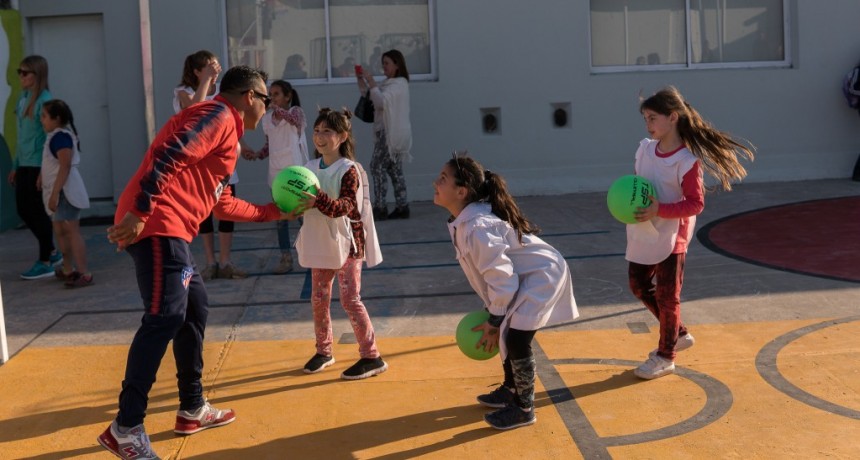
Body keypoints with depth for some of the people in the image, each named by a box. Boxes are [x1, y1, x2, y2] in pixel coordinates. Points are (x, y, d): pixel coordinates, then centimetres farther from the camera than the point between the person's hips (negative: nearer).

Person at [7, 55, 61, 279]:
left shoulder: (44, 100, -13)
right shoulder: (23, 98, 11)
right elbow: (22, 136, 16)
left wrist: (45, 170, -18)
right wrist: (15, 166, 17)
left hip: (38, 165, -8)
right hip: (24, 165, 8)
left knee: (37, 211, -1)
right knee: (23, 209, 13)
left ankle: (45, 262, 11)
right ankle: (52, 252, 28)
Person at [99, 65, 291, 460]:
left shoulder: (225, 131, 27)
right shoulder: (219, 115, -4)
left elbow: (221, 203, 32)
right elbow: (167, 155, -19)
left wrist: (272, 213, 37)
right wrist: (140, 212, -24)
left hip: (168, 228, 11)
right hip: (156, 224, -11)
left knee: (195, 307, 18)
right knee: (166, 316, -15)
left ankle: (192, 409, 28)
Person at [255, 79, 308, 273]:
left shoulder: (296, 111, -6)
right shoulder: (267, 118, 8)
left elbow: (292, 119, -31)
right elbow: (269, 144, 15)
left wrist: (276, 109, -48)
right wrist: (258, 154, -5)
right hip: (276, 172, 5)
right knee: (280, 217, 7)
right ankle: (286, 258, 14)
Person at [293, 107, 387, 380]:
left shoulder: (349, 170, -13)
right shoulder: (310, 168, 5)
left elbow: (347, 205, -26)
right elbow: (304, 202, 16)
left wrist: (320, 201, -40)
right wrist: (293, 204, -4)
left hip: (346, 243, -6)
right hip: (320, 243, 6)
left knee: (350, 299, -7)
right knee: (319, 299, 11)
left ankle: (372, 357, 1)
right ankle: (324, 351, 27)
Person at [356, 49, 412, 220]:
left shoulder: (400, 84, -10)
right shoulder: (388, 83, 18)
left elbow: (381, 101, -22)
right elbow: (368, 97, 19)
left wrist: (371, 82, -21)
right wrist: (361, 82, 6)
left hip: (392, 133, -10)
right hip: (388, 132, 10)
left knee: (377, 167, -11)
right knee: (394, 169, 9)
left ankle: (380, 208, -11)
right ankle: (402, 207, 10)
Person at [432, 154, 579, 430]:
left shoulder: (477, 228, -32)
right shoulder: (463, 221, -1)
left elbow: (502, 279, -26)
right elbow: (494, 272, 10)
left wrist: (494, 322, -14)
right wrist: (494, 319, 12)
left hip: (542, 275, -10)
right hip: (525, 276, 10)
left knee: (516, 338, -14)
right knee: (505, 332, 18)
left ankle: (524, 408, 4)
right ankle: (510, 390, 38)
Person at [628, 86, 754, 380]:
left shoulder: (687, 161, -19)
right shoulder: (645, 149, 1)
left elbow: (696, 203, -18)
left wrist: (659, 210, -28)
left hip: (670, 238, -7)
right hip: (642, 236, 7)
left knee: (666, 297, 4)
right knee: (638, 286, 16)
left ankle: (665, 357, 20)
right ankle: (678, 335, 34)